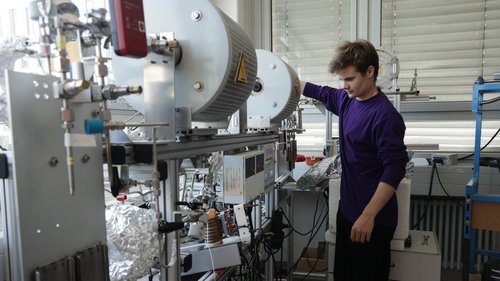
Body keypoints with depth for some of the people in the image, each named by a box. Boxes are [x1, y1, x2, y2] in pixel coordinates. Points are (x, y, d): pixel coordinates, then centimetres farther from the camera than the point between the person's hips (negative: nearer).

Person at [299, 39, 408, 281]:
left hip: (373, 219, -8)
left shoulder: (385, 116, -19)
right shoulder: (346, 100, 4)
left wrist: (368, 216, -23)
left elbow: (395, 169, -22)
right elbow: (318, 92, 21)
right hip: (347, 211, 8)